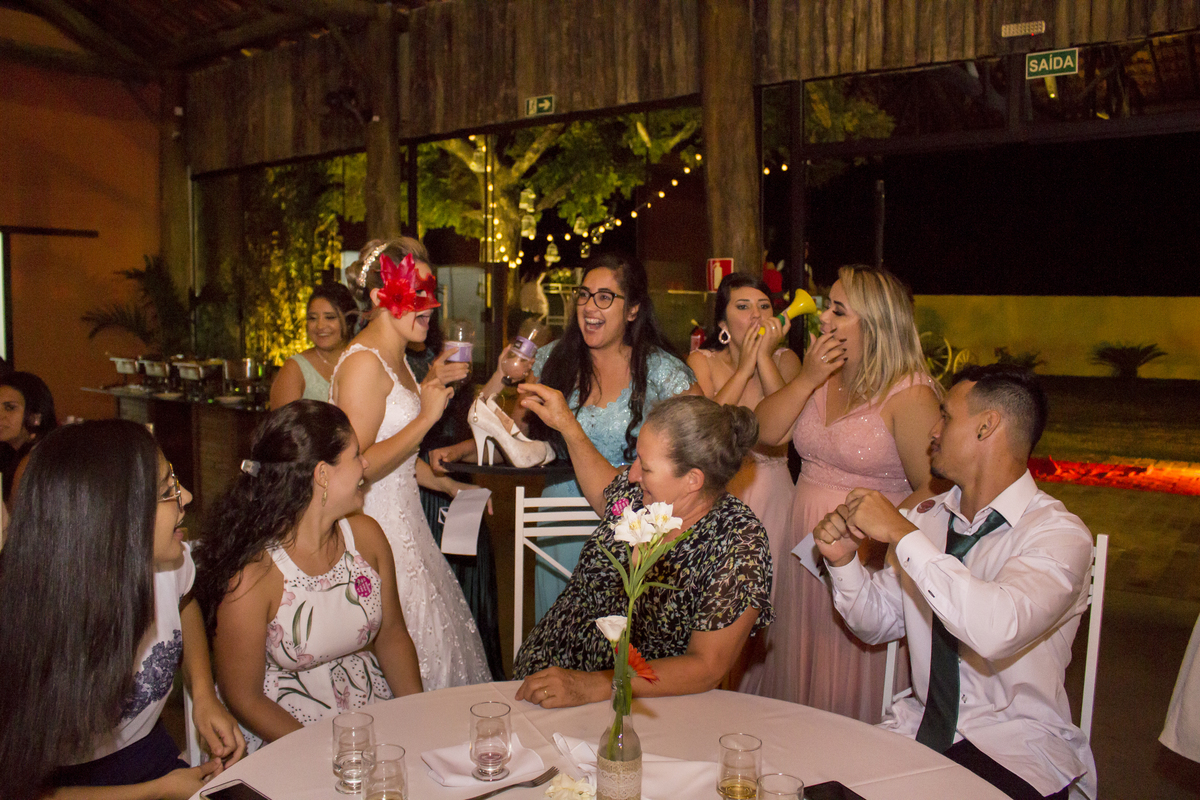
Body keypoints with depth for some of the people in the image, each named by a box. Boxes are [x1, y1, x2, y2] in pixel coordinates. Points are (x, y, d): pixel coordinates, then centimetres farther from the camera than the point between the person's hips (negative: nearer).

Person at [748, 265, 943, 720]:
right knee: (796, 672, 17)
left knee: (849, 683, 6)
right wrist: (806, 380, -9)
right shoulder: (820, 377, 8)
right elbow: (765, 432, 1)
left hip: (864, 560, -7)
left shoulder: (910, 395, -14)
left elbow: (933, 489, -17)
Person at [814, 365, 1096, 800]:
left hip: (1016, 747, -4)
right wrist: (844, 562, -5)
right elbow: (878, 624, 14)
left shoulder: (1058, 533, -14)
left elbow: (998, 630, -34)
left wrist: (903, 535, -27)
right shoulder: (926, 518, 5)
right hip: (922, 726, 5)